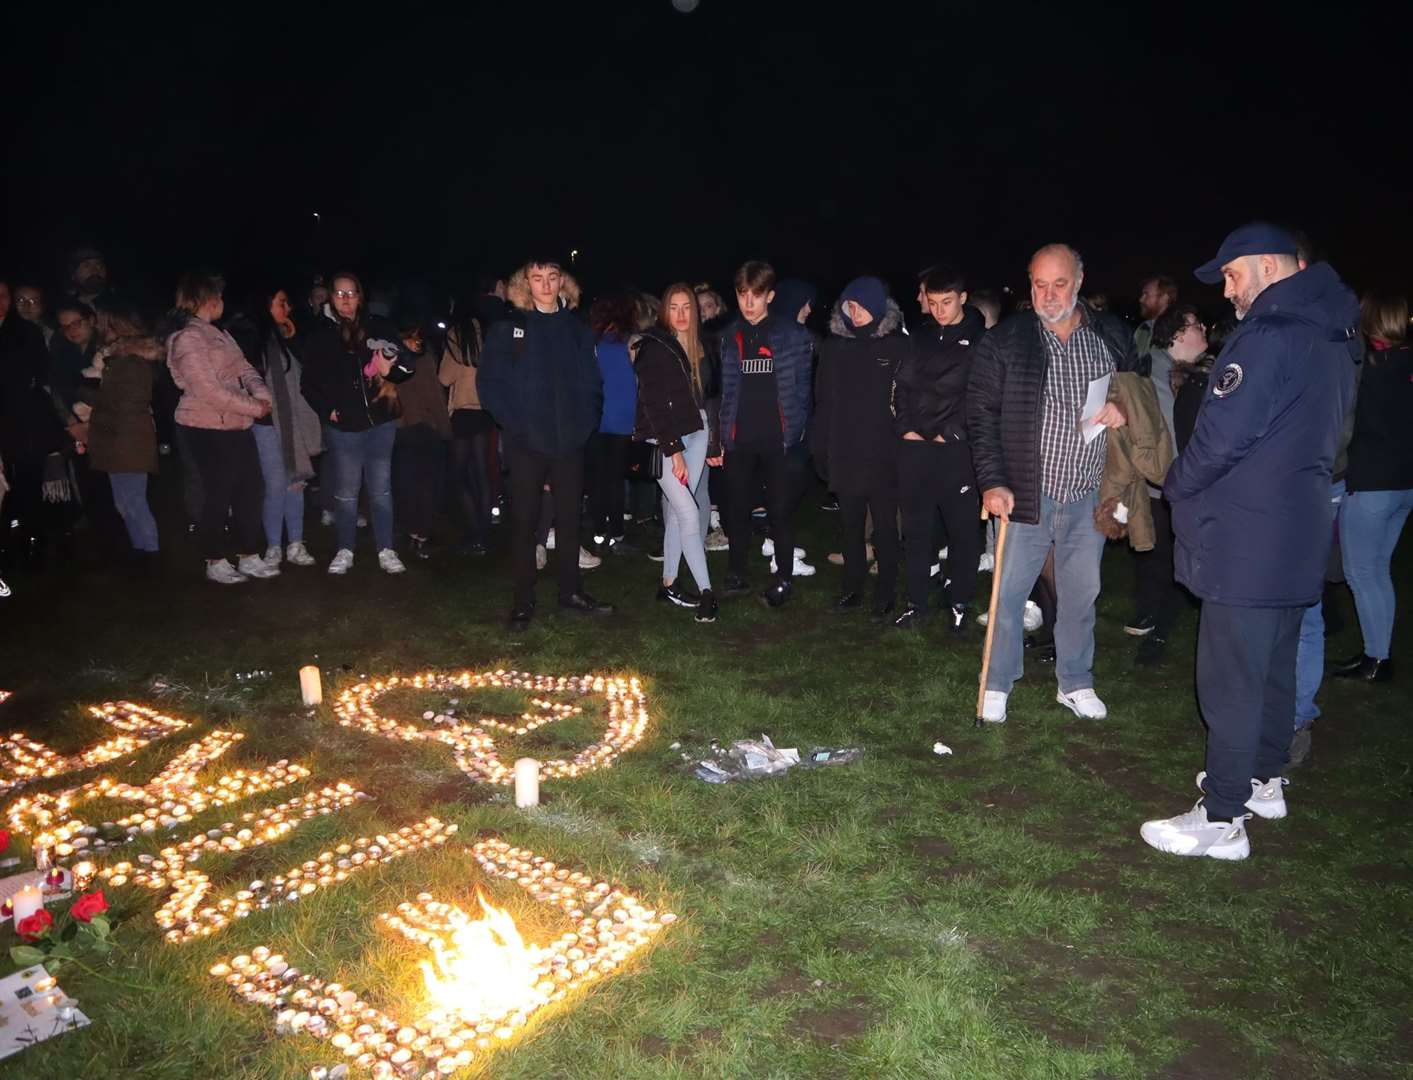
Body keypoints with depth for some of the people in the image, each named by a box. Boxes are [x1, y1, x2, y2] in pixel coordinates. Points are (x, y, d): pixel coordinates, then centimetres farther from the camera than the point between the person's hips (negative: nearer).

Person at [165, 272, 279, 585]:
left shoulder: (220, 334, 15)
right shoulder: (188, 338, -14)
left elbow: (244, 369, 10)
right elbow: (209, 390, -20)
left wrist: (263, 395, -10)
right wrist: (255, 407, -15)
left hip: (237, 425, 8)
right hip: (209, 428, -8)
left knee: (249, 489, 10)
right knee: (218, 494, 2)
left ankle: (250, 558, 20)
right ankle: (215, 563, 16)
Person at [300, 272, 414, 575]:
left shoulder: (379, 327, 2)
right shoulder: (320, 335, 3)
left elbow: (408, 364, 1)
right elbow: (309, 382, 5)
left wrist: (391, 369, -19)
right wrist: (326, 409, -7)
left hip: (380, 422, 0)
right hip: (343, 425, 0)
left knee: (381, 489, 6)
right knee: (346, 492, 8)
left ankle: (386, 551, 12)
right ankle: (345, 551, 19)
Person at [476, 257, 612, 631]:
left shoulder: (577, 329, 10)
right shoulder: (508, 328, 0)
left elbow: (592, 382, 13)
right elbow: (488, 381, -3)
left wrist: (587, 422, 0)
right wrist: (513, 423, -10)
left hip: (570, 441, 3)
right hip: (526, 443, -3)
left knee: (569, 518, 10)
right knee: (524, 520, 2)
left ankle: (570, 590, 22)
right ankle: (524, 598, 12)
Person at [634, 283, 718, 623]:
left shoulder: (696, 347, 12)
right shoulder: (654, 347, -8)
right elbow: (653, 404, -13)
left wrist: (710, 442, 10)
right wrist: (675, 450, -16)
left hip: (694, 435, 6)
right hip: (664, 440, -6)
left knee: (678, 511, 7)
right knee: (689, 514, -10)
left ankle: (669, 583, 17)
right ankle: (705, 591, -6)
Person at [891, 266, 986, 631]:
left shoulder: (982, 340, -1)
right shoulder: (920, 336, 11)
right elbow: (903, 385, 12)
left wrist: (951, 433, -9)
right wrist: (905, 427, 0)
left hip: (957, 450, -3)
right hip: (915, 447, 4)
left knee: (963, 529, 3)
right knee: (916, 529, 8)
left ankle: (959, 603, 18)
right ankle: (916, 604, 18)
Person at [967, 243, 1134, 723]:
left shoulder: (1113, 336, 2)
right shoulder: (1004, 342, -6)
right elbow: (981, 416, -5)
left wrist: (1125, 409, -8)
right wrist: (993, 482, -13)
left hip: (1089, 495, 3)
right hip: (1027, 493, -2)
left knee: (1081, 592, 14)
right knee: (1009, 592, 5)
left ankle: (1075, 683, 32)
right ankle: (997, 685, 23)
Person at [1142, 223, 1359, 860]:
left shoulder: (1269, 336, -18)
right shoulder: (1331, 338, 13)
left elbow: (1223, 434, -21)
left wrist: (1177, 486, -3)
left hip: (1245, 541, -10)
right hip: (1299, 537, 10)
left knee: (1230, 680, -3)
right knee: (1274, 666, 20)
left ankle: (1222, 819, 4)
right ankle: (1263, 780, 36)